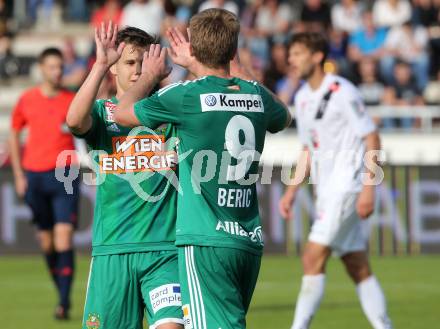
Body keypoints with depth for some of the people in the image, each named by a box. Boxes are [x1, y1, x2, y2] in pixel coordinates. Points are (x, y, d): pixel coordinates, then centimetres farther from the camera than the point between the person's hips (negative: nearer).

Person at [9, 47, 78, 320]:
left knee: (64, 236, -13)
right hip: (34, 175, 2)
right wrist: (19, 175, 9)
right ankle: (62, 293, 24)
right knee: (46, 240, 7)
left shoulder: (73, 100, 2)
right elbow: (14, 135, 15)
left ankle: (64, 303, -14)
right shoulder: (27, 100, 6)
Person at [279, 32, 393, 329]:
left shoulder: (343, 92, -12)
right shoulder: (303, 98, 13)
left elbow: (372, 140, -12)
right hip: (326, 190, 8)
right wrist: (292, 190, 15)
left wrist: (368, 188, -18)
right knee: (359, 268, 8)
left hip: (347, 185, -8)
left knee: (313, 258, -14)